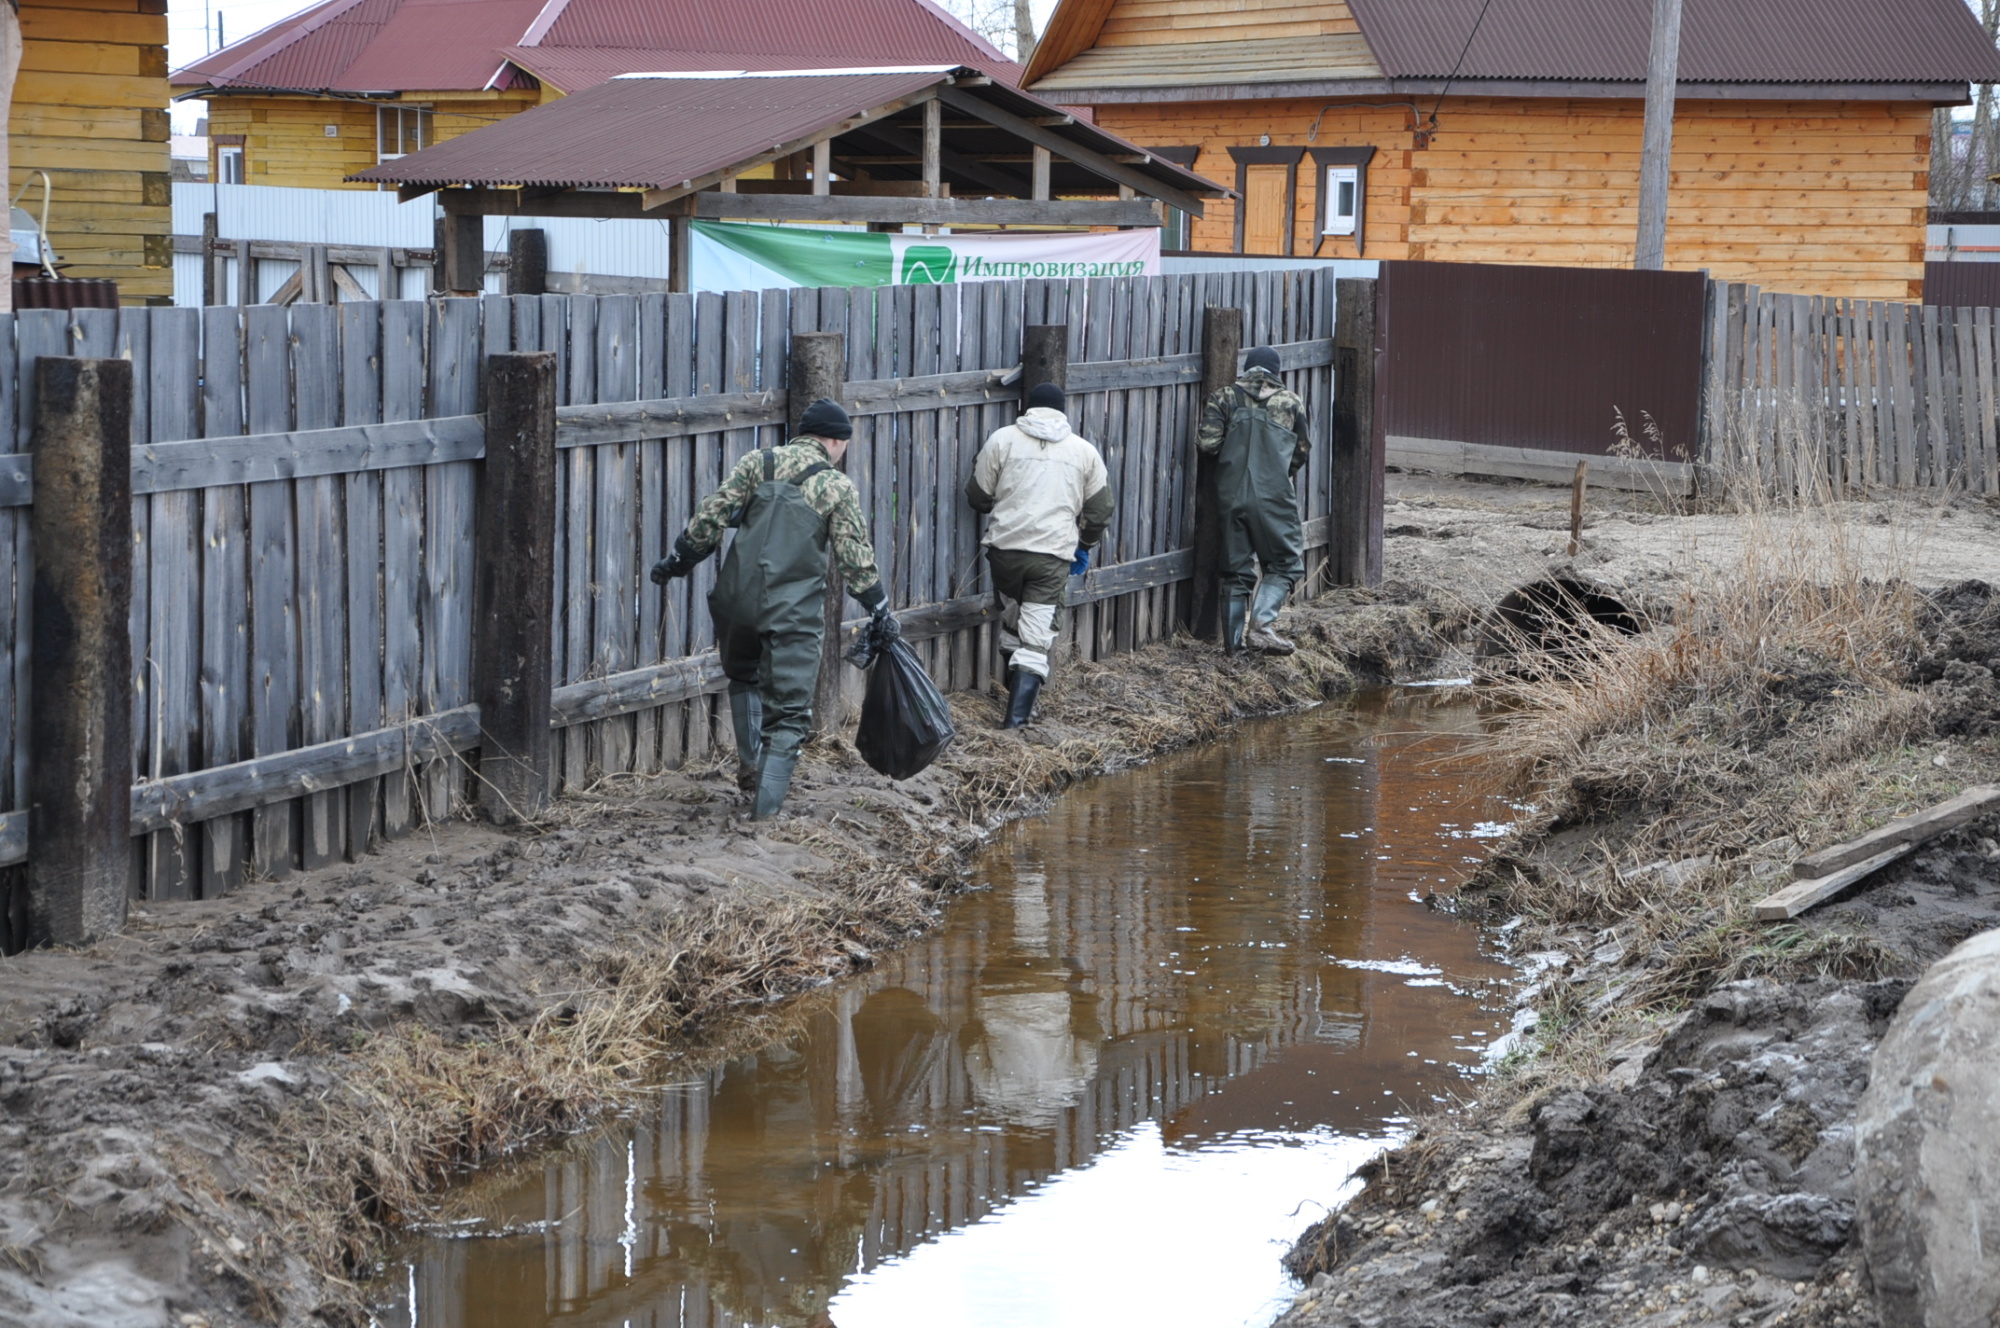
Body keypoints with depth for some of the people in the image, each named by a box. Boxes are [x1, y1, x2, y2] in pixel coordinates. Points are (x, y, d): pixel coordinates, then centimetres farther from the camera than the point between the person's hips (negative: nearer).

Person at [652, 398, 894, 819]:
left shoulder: (756, 464, 8)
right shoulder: (838, 487, 1)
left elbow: (710, 517, 3)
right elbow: (856, 556, 2)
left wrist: (678, 560, 14)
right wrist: (879, 608, 13)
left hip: (737, 598, 3)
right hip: (794, 610, -3)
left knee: (744, 678, 30)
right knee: (789, 712, 2)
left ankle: (750, 765, 23)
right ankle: (765, 806, -5)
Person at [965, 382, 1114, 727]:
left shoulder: (1002, 440, 4)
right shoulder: (1084, 452, 10)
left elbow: (978, 496, 8)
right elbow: (1100, 510, 14)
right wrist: (1085, 545, 31)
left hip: (1006, 547, 0)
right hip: (1054, 555, 0)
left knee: (1011, 624, 22)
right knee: (1035, 639, -2)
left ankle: (1018, 696, 31)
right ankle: (1017, 716, -12)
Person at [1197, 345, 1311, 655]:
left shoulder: (1224, 398, 4)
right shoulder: (1290, 402, 5)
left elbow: (1208, 443, -6)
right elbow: (1301, 452, 10)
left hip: (1232, 495, 2)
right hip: (1274, 497, -2)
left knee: (1236, 568, 10)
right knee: (1286, 563, 7)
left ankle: (1234, 639, 10)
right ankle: (1261, 623, -12)